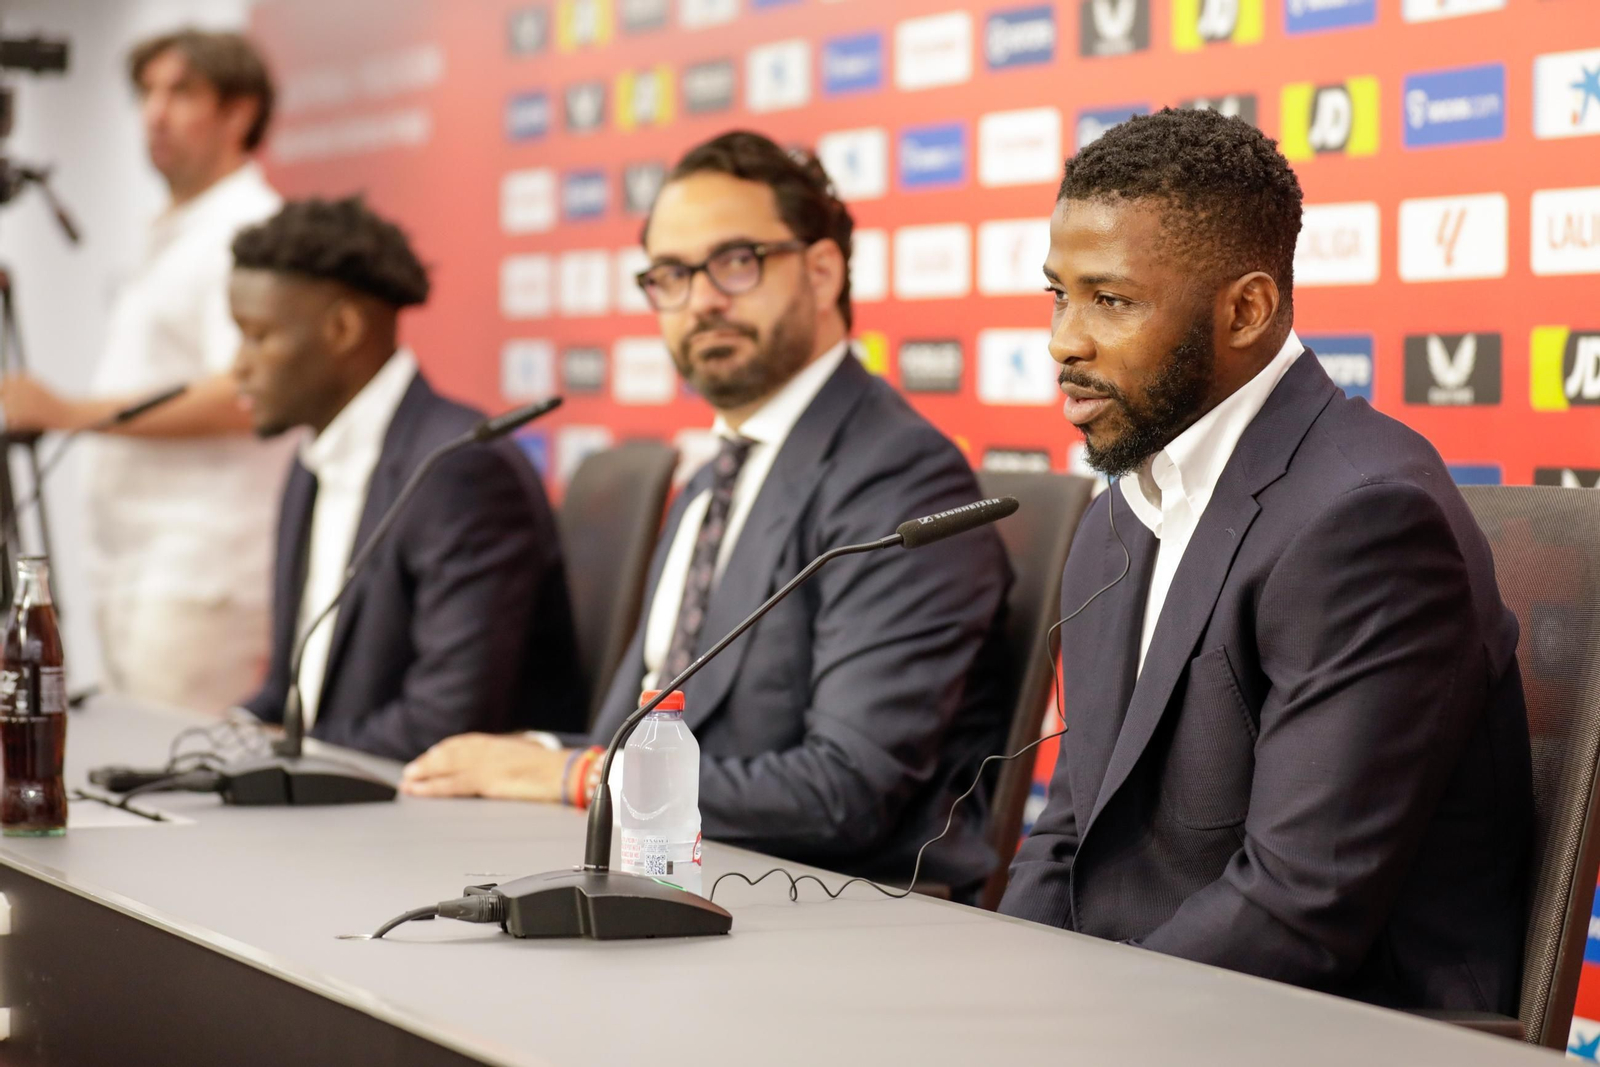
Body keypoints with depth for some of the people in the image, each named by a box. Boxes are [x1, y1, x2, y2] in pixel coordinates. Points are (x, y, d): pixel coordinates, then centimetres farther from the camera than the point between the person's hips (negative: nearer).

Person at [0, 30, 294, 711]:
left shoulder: (249, 229, -11)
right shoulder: (172, 238, 23)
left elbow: (243, 398, -22)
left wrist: (69, 413, -21)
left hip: (201, 580, -10)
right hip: (132, 574, 10)